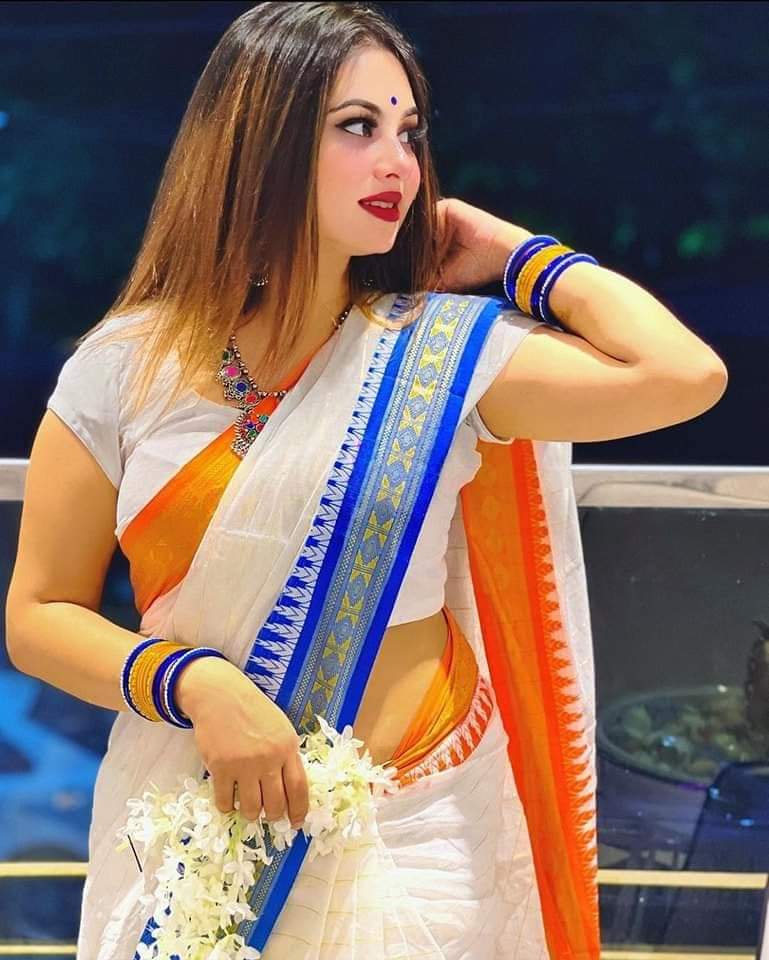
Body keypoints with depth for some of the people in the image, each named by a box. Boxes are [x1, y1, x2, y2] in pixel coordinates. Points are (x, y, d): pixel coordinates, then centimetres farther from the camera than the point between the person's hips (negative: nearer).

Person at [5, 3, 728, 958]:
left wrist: (518, 255, -6)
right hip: (188, 834, 0)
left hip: (409, 839, 0)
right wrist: (192, 684, -19)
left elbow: (685, 376, -18)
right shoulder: (123, 370, -5)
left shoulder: (445, 355, -6)